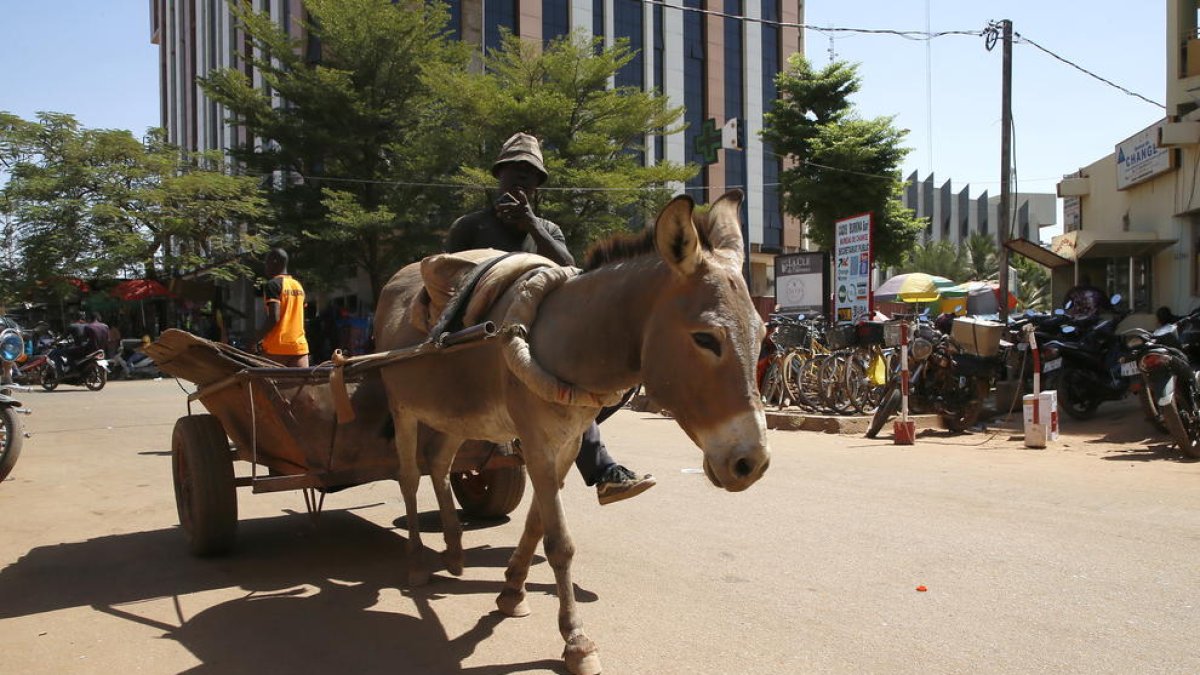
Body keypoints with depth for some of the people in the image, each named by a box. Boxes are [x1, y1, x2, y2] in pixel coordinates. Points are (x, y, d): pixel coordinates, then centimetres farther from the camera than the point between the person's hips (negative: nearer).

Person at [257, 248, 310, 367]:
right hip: (300, 345, 6)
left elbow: (274, 317, -17)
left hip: (277, 346, -6)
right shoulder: (298, 286, 15)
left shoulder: (272, 285, -6)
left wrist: (257, 339, -9)